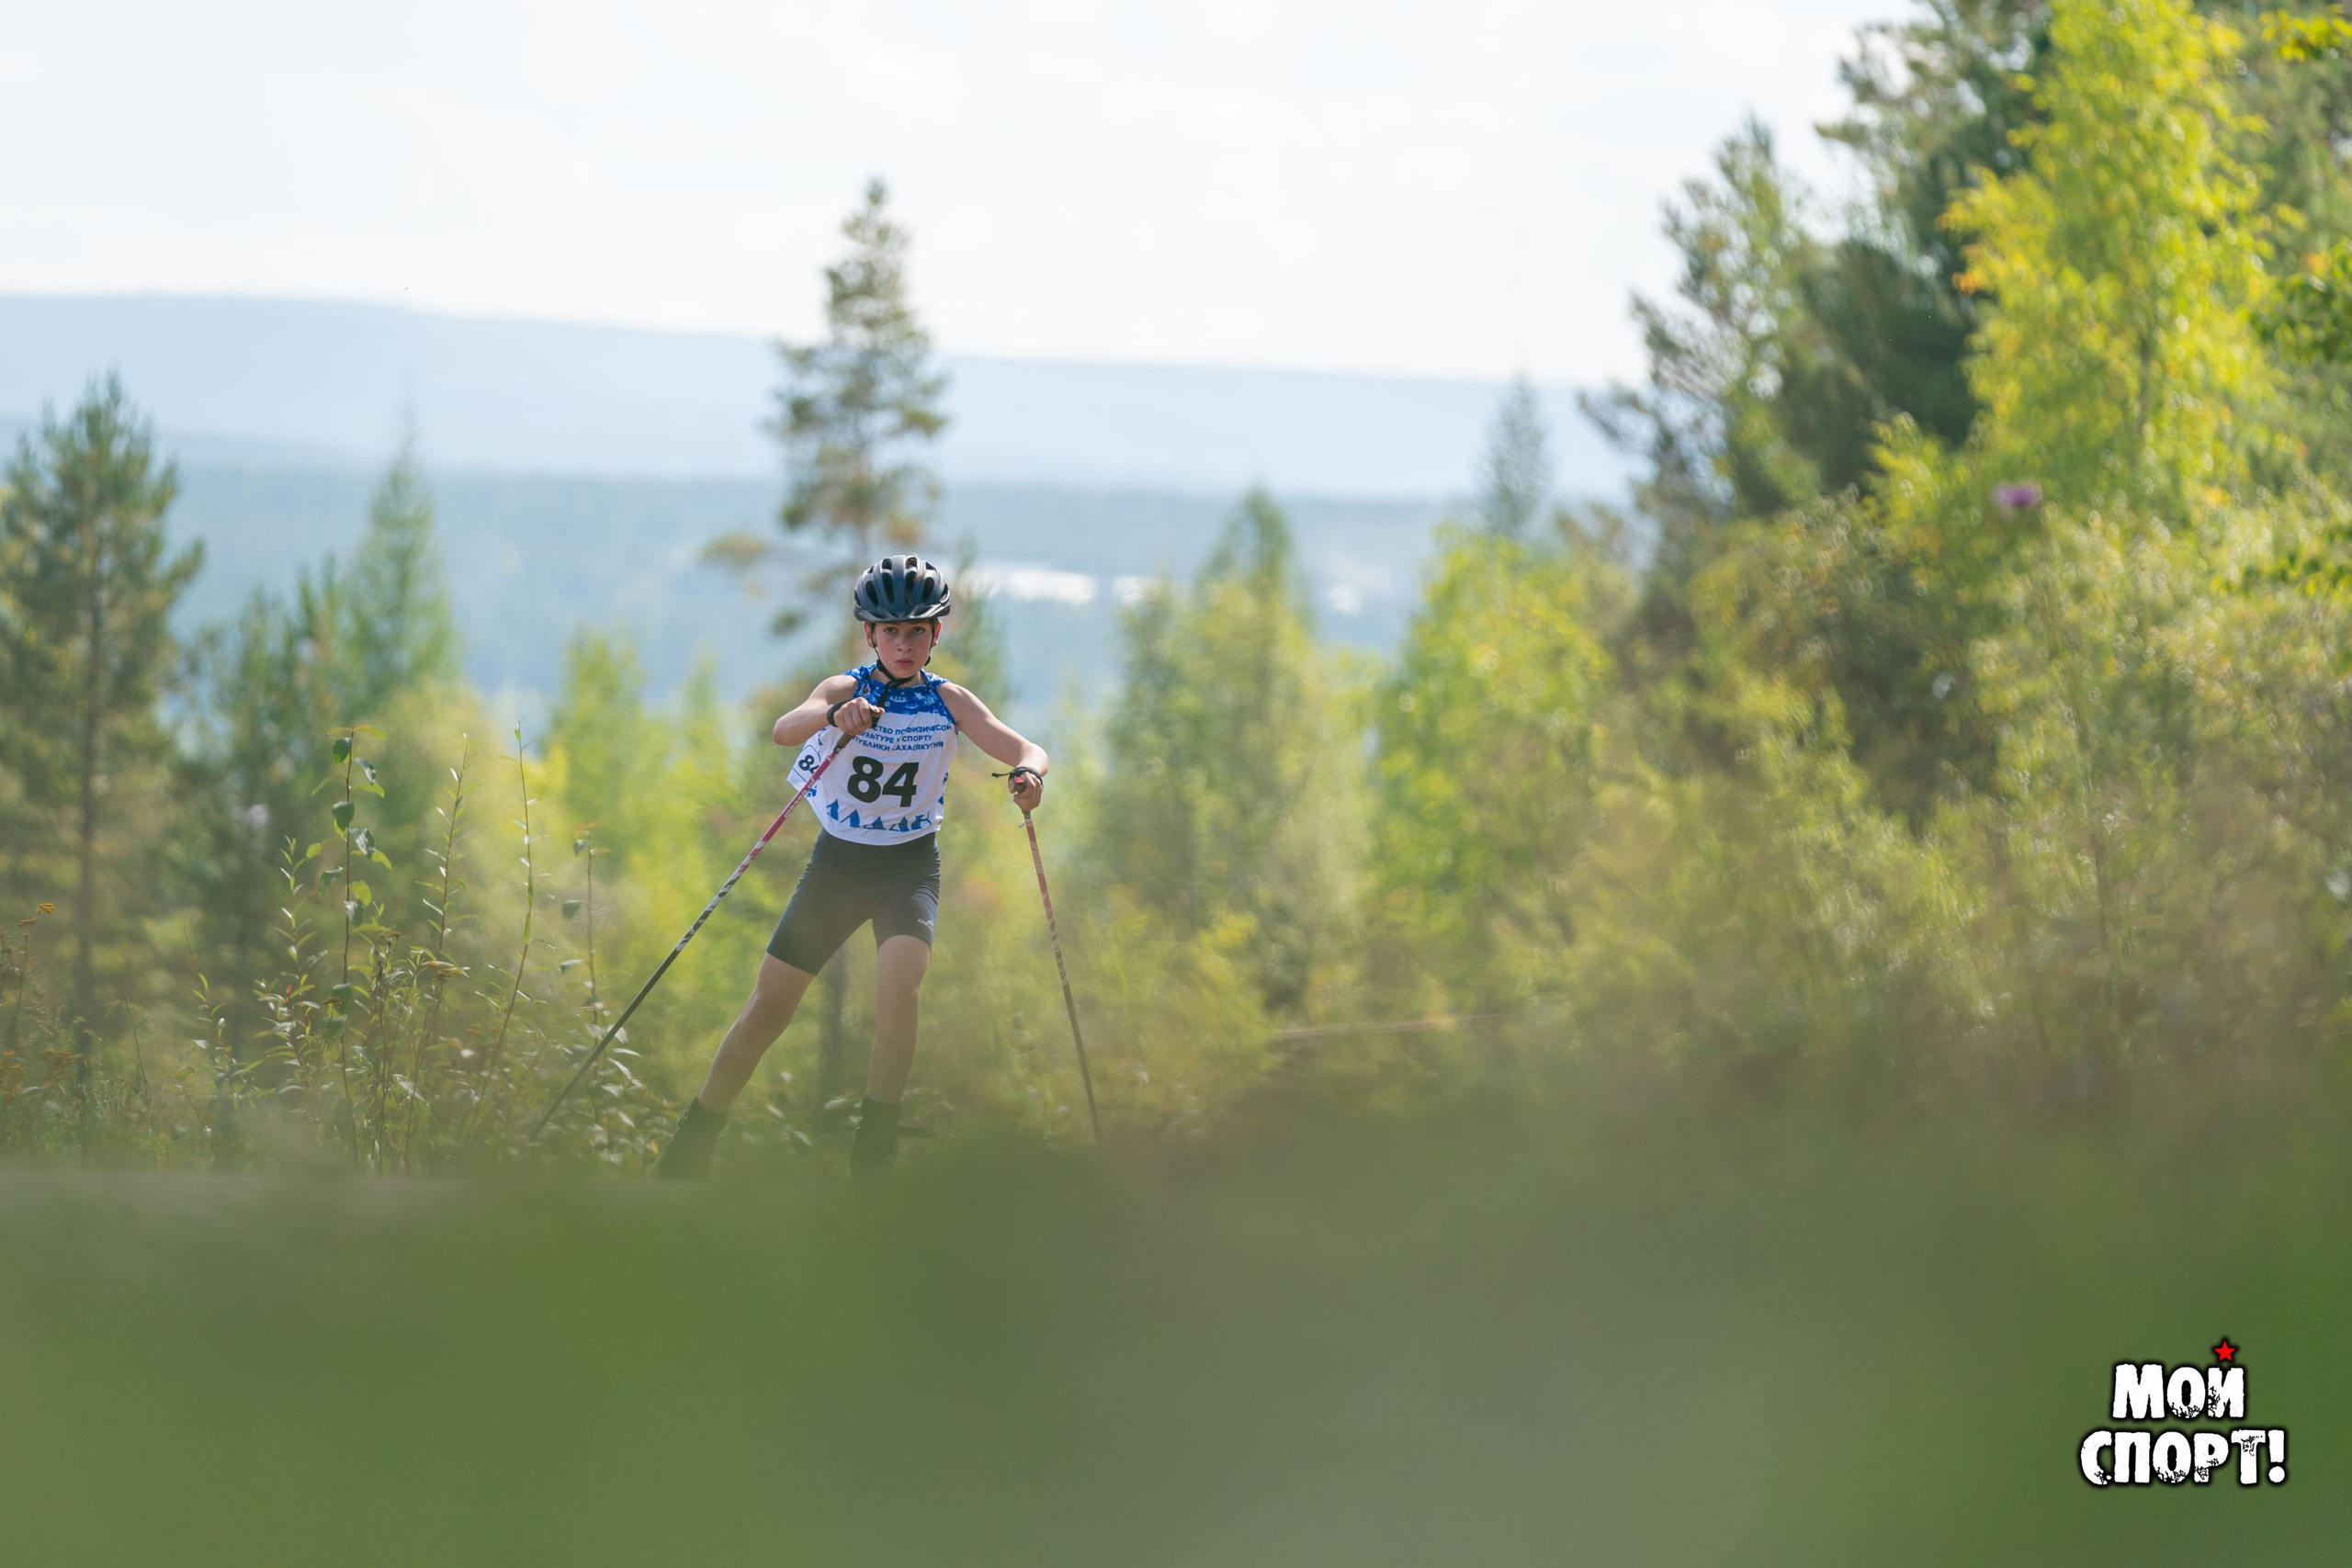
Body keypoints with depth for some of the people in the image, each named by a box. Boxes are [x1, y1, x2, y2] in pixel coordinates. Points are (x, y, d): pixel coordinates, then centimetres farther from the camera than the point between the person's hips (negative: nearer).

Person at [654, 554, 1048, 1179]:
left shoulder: (948, 701, -5)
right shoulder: (847, 689, -9)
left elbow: (1027, 750, -14)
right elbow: (785, 729, -29)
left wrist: (1030, 773, -39)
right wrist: (836, 715, -52)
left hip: (910, 869, 0)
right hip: (837, 863, 0)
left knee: (898, 993, -27)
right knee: (765, 1011, 1)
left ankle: (872, 1156, -15)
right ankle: (689, 1151, 18)